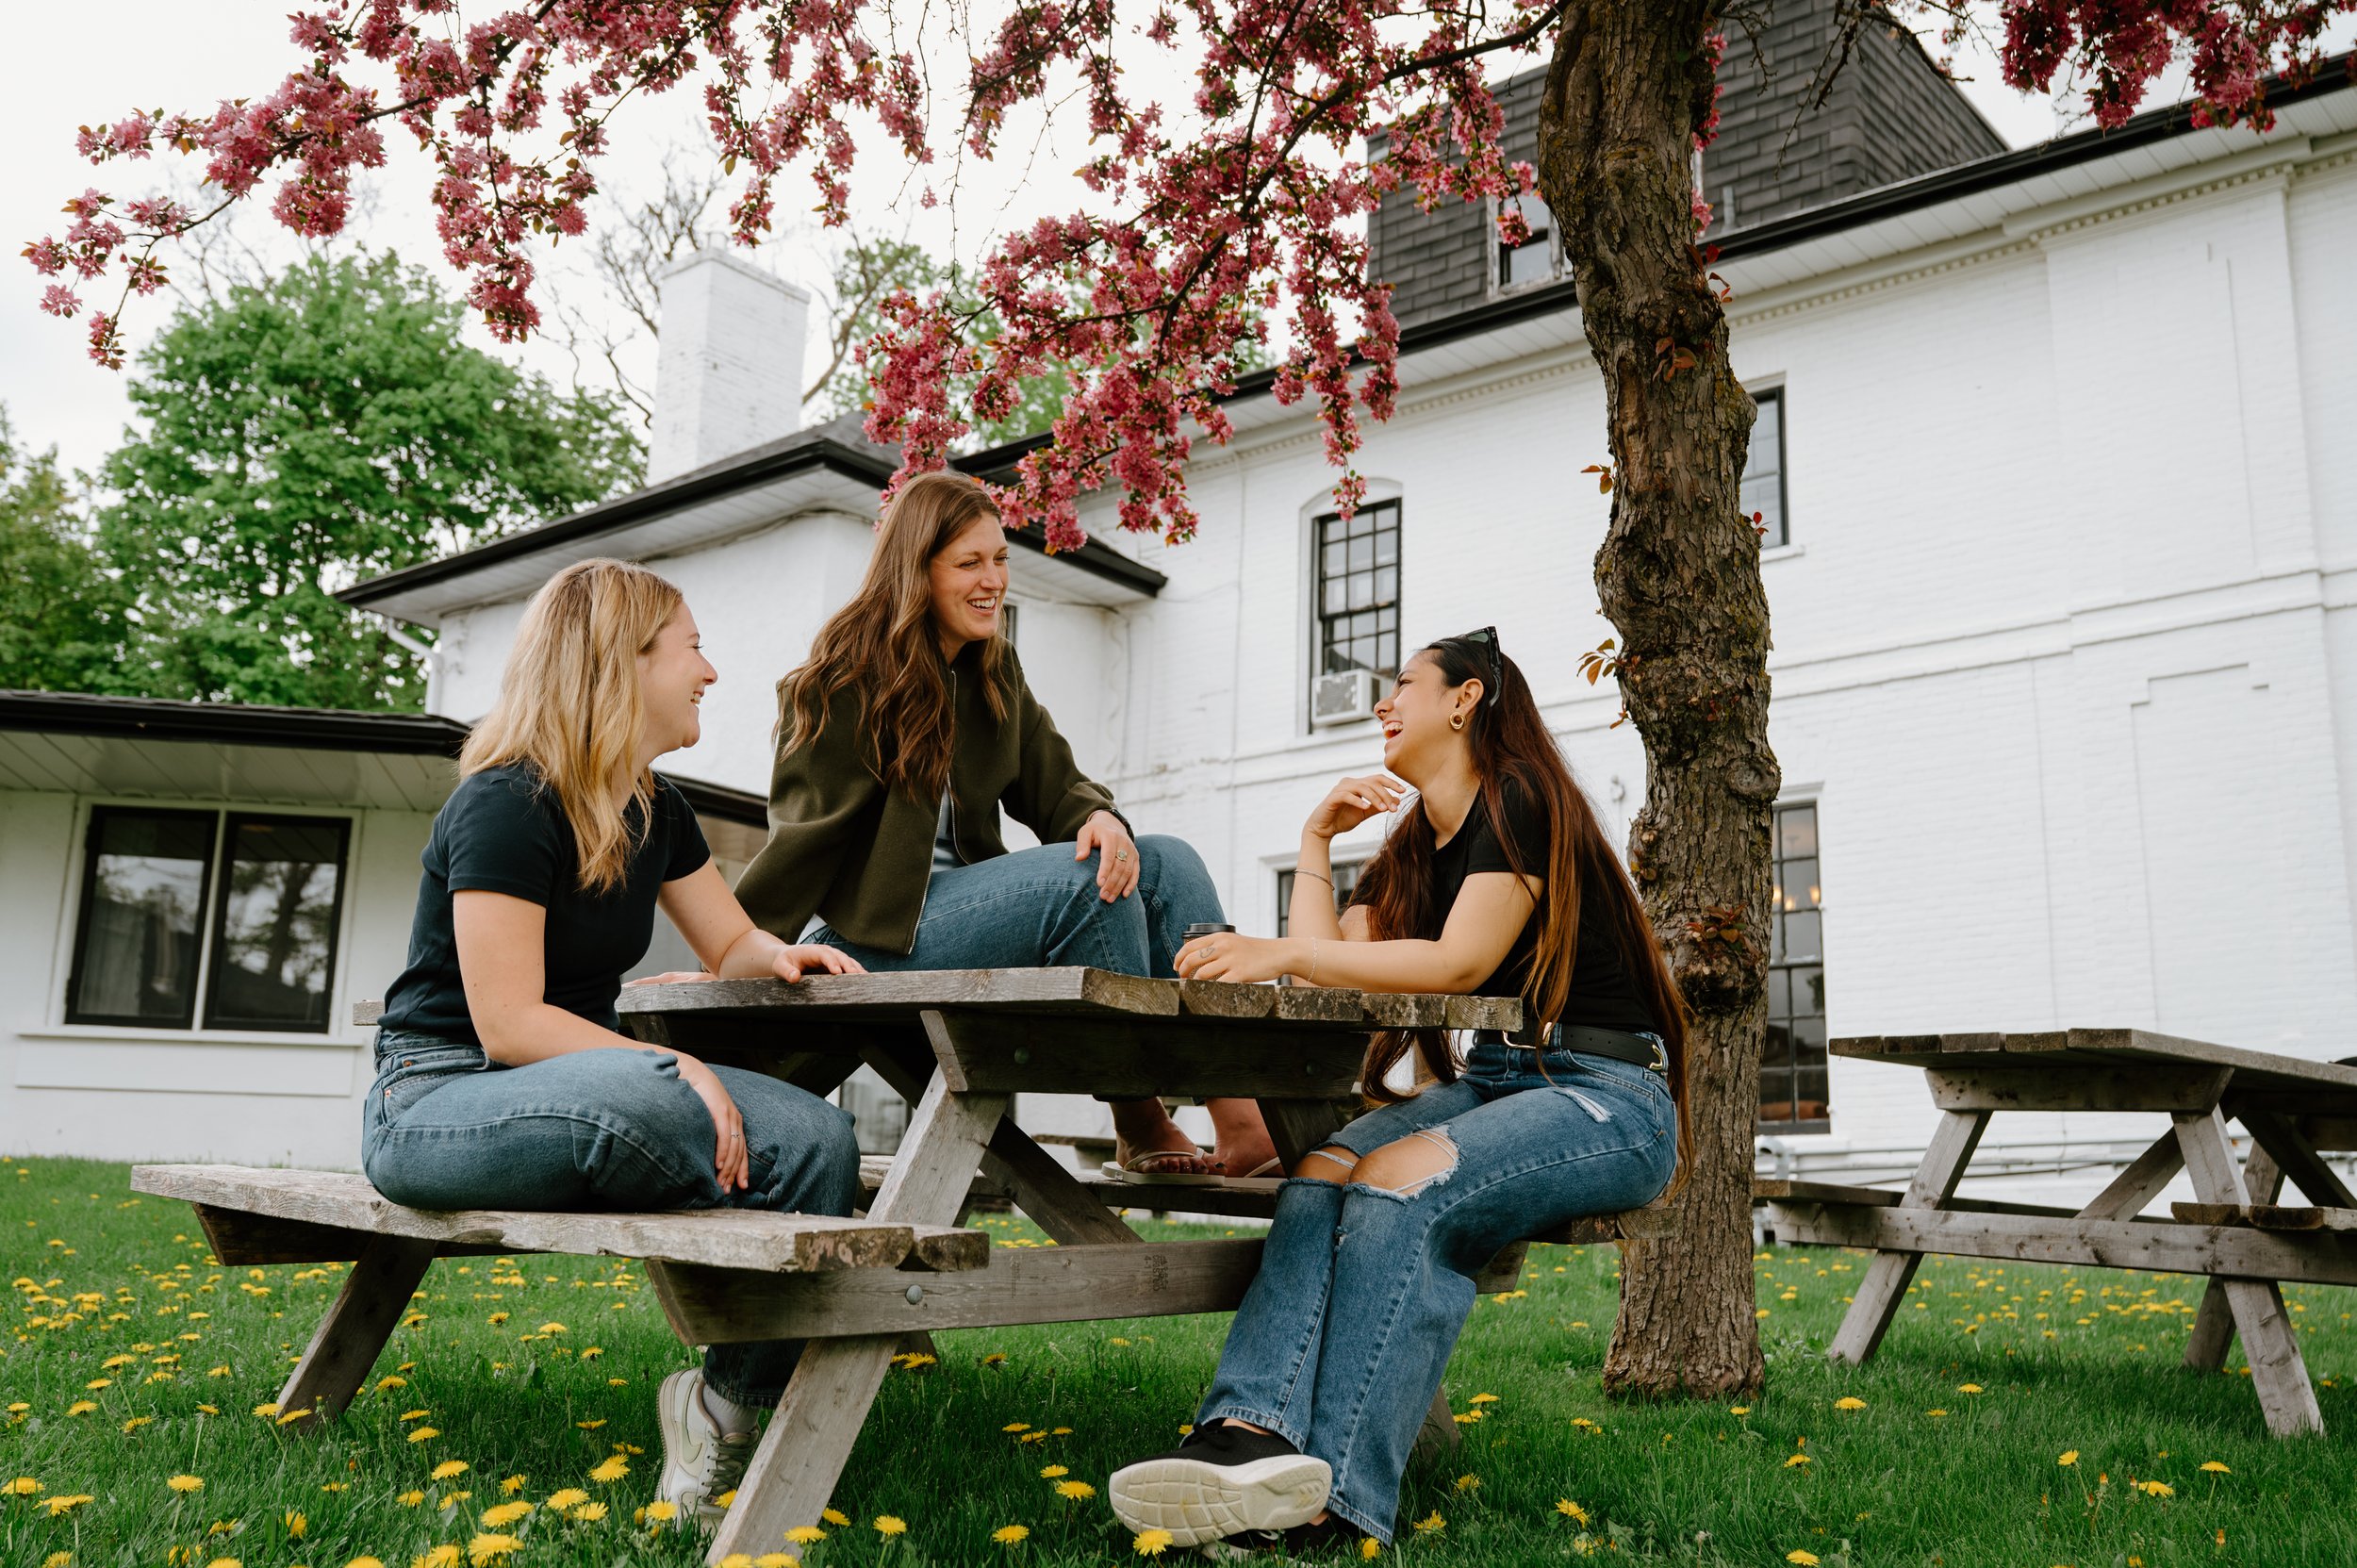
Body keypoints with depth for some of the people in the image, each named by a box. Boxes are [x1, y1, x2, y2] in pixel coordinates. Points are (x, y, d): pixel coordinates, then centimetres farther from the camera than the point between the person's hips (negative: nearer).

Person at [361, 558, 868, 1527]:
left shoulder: (655, 813, 9)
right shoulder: (508, 805, -17)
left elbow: (729, 943, 17)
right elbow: (508, 1023, -22)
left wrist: (777, 956, -8)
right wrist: (677, 1069, -29)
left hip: (579, 1082, 8)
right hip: (436, 1101, -7)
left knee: (818, 1139, -19)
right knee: (642, 1102, -41)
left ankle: (729, 1396, -9)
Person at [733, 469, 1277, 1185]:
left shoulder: (995, 672, 13)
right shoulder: (851, 677, -10)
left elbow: (1053, 784, 8)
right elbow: (803, 832, -13)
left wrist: (1100, 818, -17)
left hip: (960, 900, 8)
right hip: (866, 935, -8)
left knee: (1166, 864, -11)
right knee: (1085, 879, -27)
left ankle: (1245, 1125, -20)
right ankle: (1140, 1134, -17)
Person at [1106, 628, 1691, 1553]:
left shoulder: (1518, 800, -5)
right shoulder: (1410, 851, 20)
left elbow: (1461, 962, -19)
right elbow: (1329, 972, 10)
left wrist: (1283, 953, -22)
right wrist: (1316, 837, 11)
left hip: (1605, 1096, -7)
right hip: (1490, 1081, 7)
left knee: (1400, 1180, -33)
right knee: (1323, 1172, -23)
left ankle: (1336, 1494, -36)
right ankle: (1254, 1432, -42)